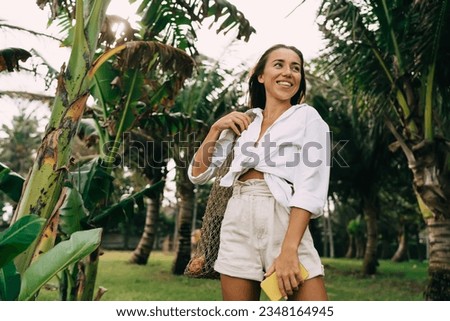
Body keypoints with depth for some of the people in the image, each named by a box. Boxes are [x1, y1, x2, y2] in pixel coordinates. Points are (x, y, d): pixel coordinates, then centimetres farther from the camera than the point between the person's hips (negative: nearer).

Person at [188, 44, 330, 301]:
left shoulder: (307, 116, 5)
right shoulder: (243, 122, 15)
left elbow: (312, 187, -8)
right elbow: (198, 175, 15)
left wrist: (288, 250, -19)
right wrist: (216, 129, 3)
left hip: (283, 220, -3)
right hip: (238, 223, 3)